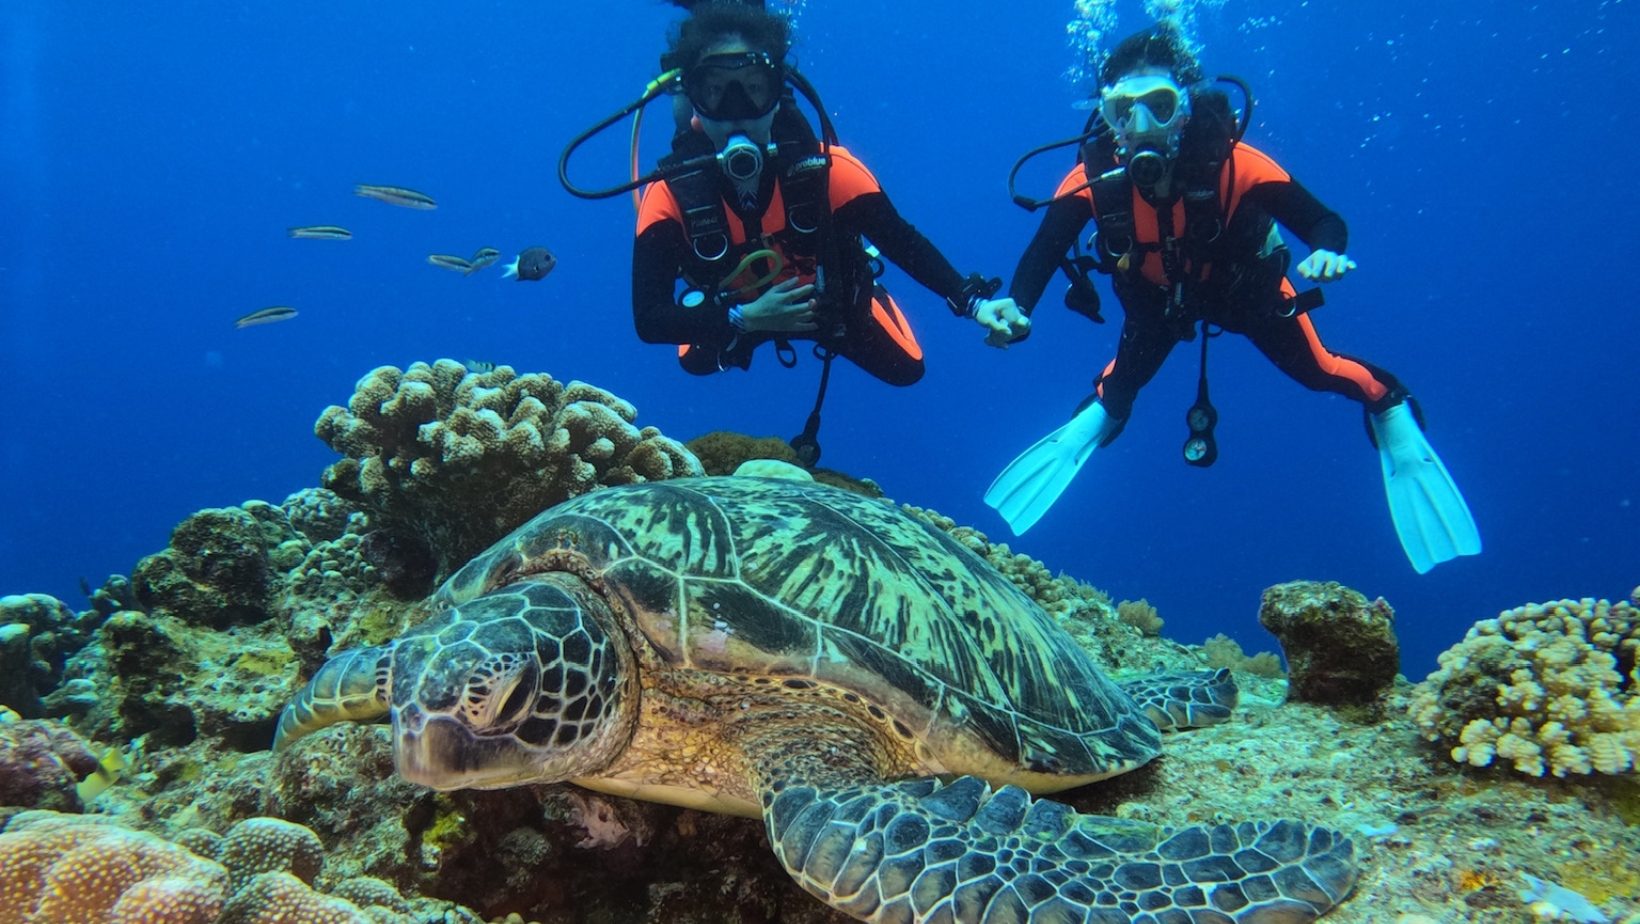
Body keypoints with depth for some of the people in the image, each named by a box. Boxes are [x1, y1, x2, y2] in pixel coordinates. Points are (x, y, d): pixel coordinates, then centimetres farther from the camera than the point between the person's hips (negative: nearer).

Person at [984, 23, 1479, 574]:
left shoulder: (1228, 160, -38)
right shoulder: (1095, 176, -33)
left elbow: (1324, 221, -35)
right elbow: (1043, 251, -34)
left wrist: (1327, 253, -58)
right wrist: (1015, 309, -54)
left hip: (1244, 285, -1)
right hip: (1156, 294, 2)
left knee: (1317, 370, -3)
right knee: (1125, 377, 8)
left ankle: (1390, 408, 30)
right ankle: (1097, 418, 46)